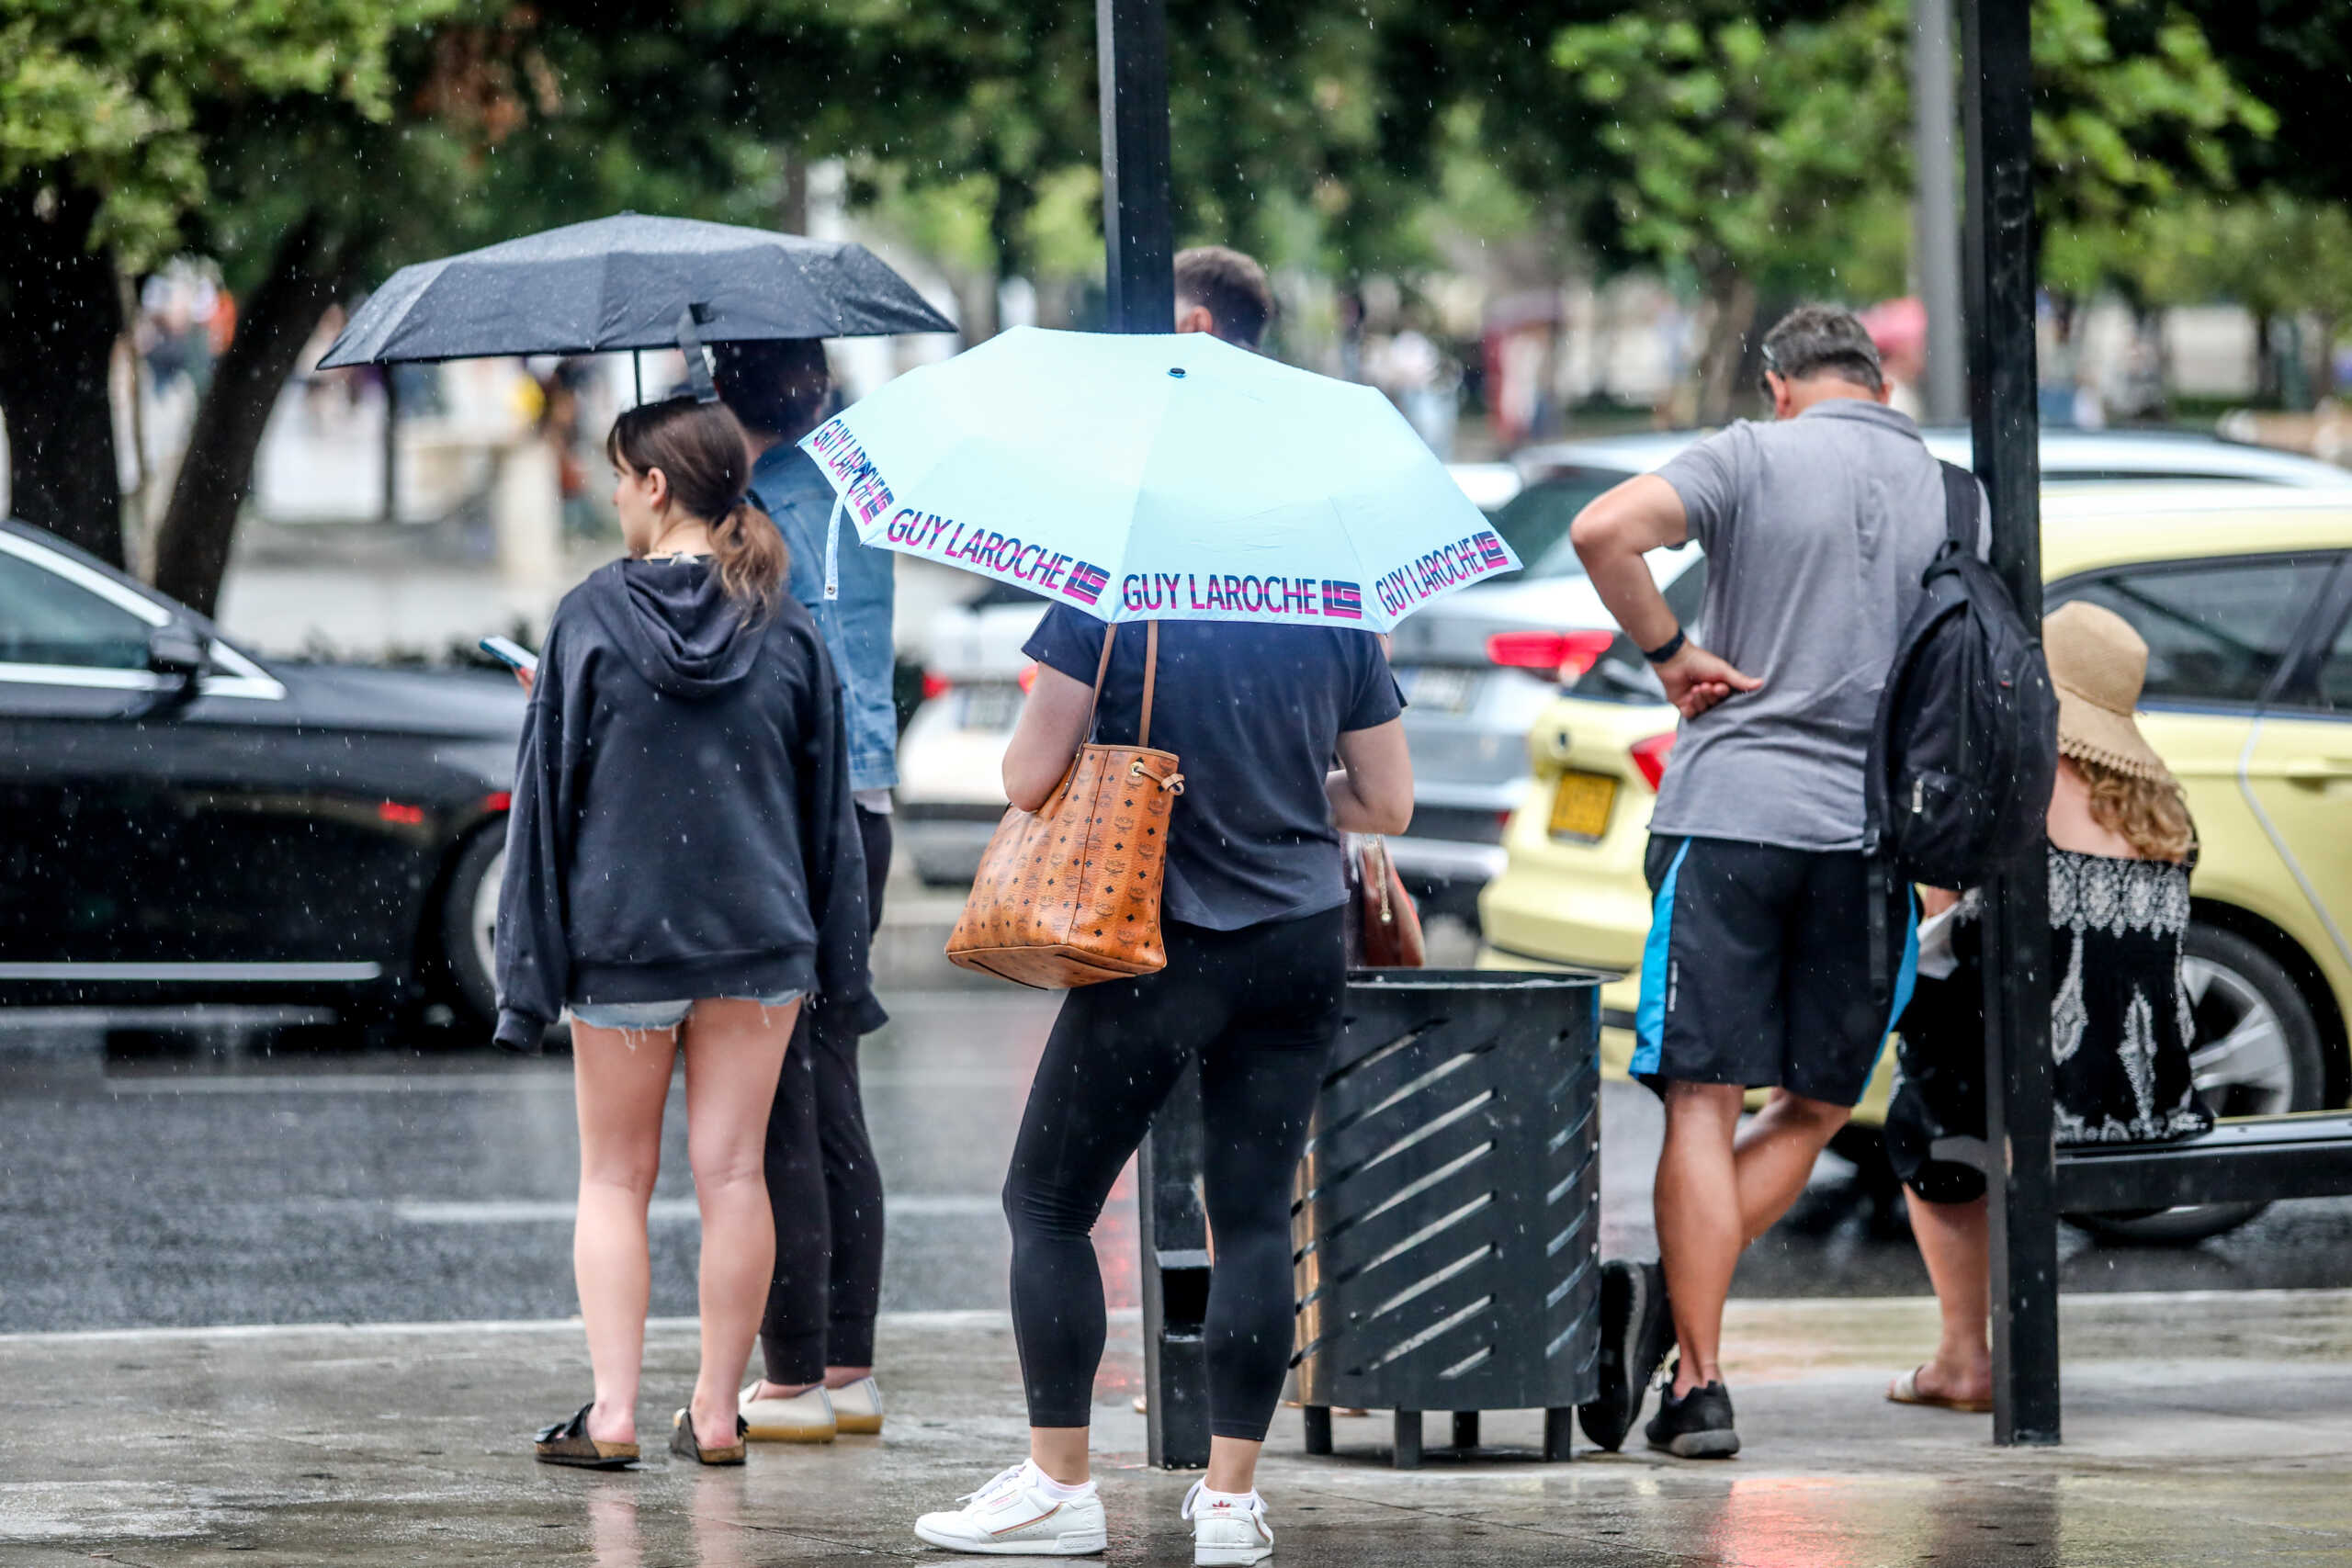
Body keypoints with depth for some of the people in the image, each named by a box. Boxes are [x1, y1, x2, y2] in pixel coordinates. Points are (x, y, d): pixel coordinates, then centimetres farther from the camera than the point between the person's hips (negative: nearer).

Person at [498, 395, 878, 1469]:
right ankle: (716, 1411, 8)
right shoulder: (784, 627, 1)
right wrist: (838, 955, 14)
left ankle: (612, 1410, -2)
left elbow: (548, 789, -6)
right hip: (756, 932, 2)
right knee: (732, 1172, 6)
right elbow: (825, 796, 6)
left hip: (619, 933, -2)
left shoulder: (591, 618, -7)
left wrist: (528, 968, -2)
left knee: (614, 1178, 7)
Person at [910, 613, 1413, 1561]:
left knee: (1046, 1204, 9)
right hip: (1301, 950, 3)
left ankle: (1060, 1484, 7)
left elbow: (1027, 781, -9)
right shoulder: (1337, 614, 2)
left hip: (1163, 945, -3)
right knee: (1255, 1216, 6)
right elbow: (1388, 805, 9)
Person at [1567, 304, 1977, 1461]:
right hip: (1875, 834, 3)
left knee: (1704, 1102, 0)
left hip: (1732, 812, -3)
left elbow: (1602, 530, -16)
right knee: (1817, 1106, 15)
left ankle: (1698, 1386, -7)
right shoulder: (1946, 494, 10)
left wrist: (1669, 652, -5)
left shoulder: (1755, 458, 0)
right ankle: (1668, 1300, -3)